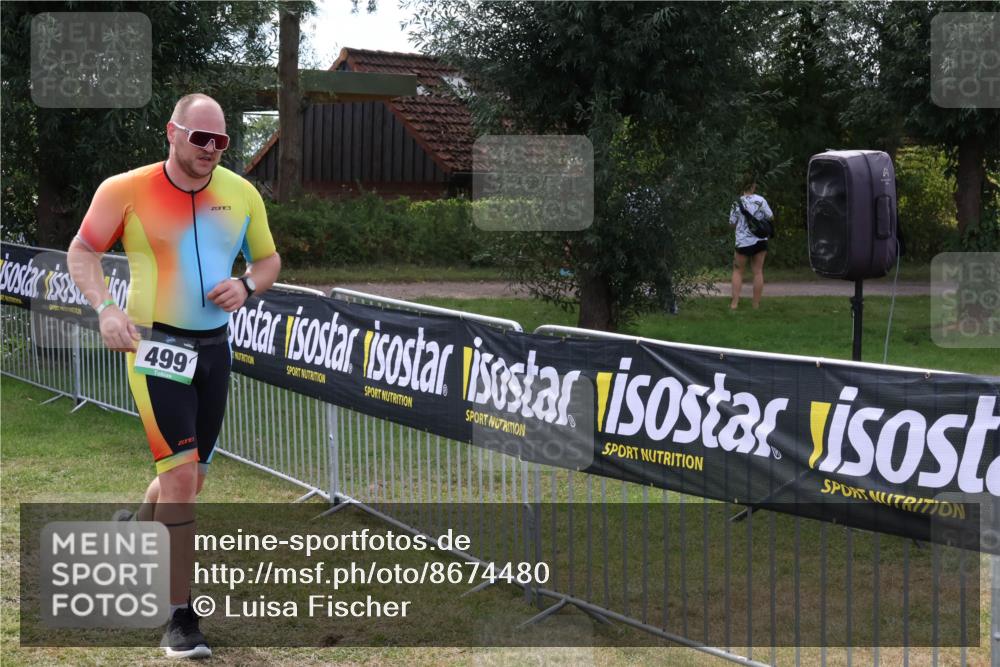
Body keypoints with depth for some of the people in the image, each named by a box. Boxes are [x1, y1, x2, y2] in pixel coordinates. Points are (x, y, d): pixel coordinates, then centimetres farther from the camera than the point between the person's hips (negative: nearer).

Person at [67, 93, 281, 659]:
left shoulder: (242, 194, 3)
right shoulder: (126, 190, -7)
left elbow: (269, 259, 14)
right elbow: (82, 252, 1)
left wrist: (246, 285, -9)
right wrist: (106, 307, -16)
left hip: (214, 348, 5)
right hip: (156, 346, -5)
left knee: (188, 477, 14)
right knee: (181, 473, -15)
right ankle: (181, 618, -6)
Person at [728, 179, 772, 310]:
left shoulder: (737, 203, -5)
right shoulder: (760, 200, -4)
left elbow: (732, 223, 0)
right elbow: (770, 217, 3)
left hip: (743, 241, -1)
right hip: (760, 240, 1)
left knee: (737, 270, 10)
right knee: (758, 271, 7)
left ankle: (734, 303, 1)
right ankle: (756, 304, 8)